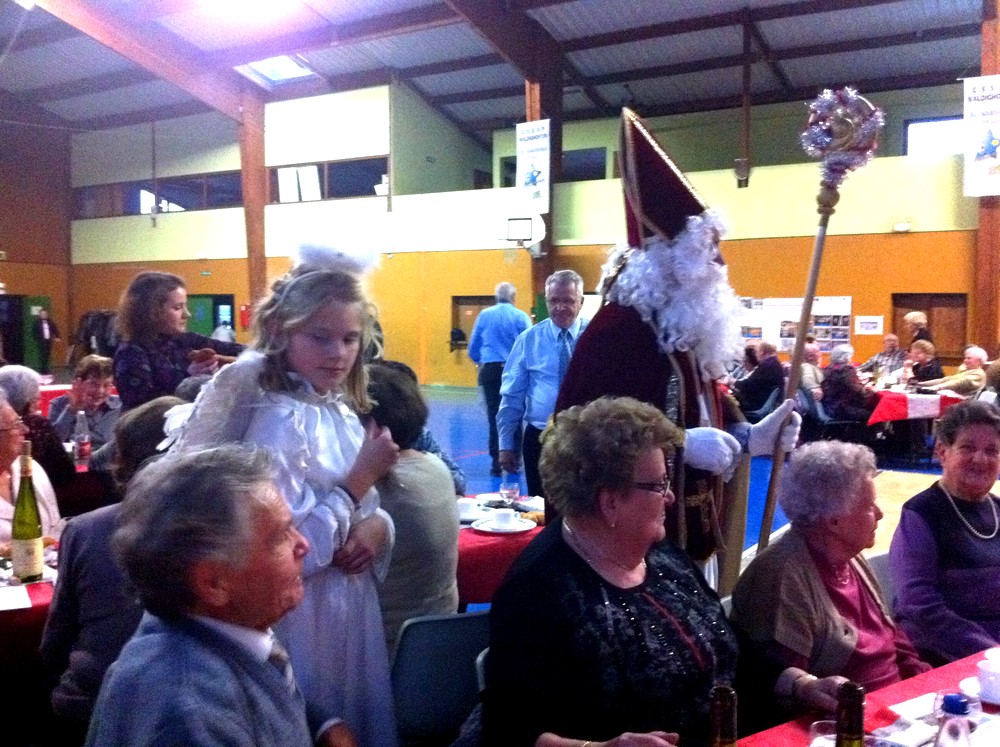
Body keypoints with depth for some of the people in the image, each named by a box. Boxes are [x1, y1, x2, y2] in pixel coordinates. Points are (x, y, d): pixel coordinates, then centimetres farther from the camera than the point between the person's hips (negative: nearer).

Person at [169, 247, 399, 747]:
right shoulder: (280, 421, -21)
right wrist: (362, 479, -21)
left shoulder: (342, 412, 5)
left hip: (352, 613, 8)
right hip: (306, 625, -8)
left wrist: (375, 526, -8)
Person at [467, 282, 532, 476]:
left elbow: (473, 349, 9)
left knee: (494, 416, 5)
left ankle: (497, 461, 4)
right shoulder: (521, 317, 0)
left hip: (490, 370, 1)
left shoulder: (484, 315, 5)